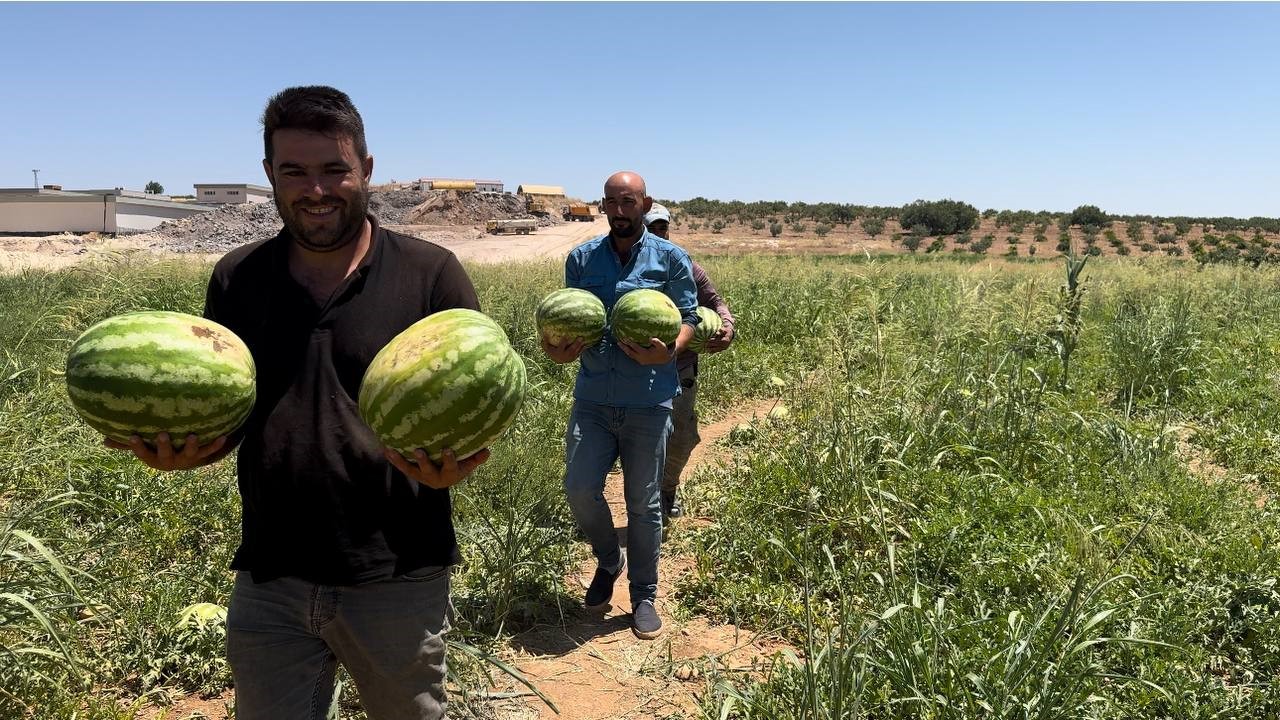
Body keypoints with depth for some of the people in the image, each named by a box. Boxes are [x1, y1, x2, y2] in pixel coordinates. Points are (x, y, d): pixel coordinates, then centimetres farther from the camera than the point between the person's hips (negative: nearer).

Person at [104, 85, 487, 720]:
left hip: (397, 579, -2)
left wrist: (454, 462, -26)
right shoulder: (236, 279, 5)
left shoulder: (431, 274, -6)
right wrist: (182, 448, -10)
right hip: (268, 578, 3)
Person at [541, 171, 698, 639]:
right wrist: (560, 349, -10)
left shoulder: (670, 259, 3)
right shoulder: (582, 258, 9)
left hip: (648, 403, -2)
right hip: (593, 398, 2)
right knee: (580, 489, -7)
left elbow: (688, 319, 3)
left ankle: (644, 596, 25)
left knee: (643, 504, 6)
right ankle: (608, 560, 25)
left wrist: (667, 352, -19)